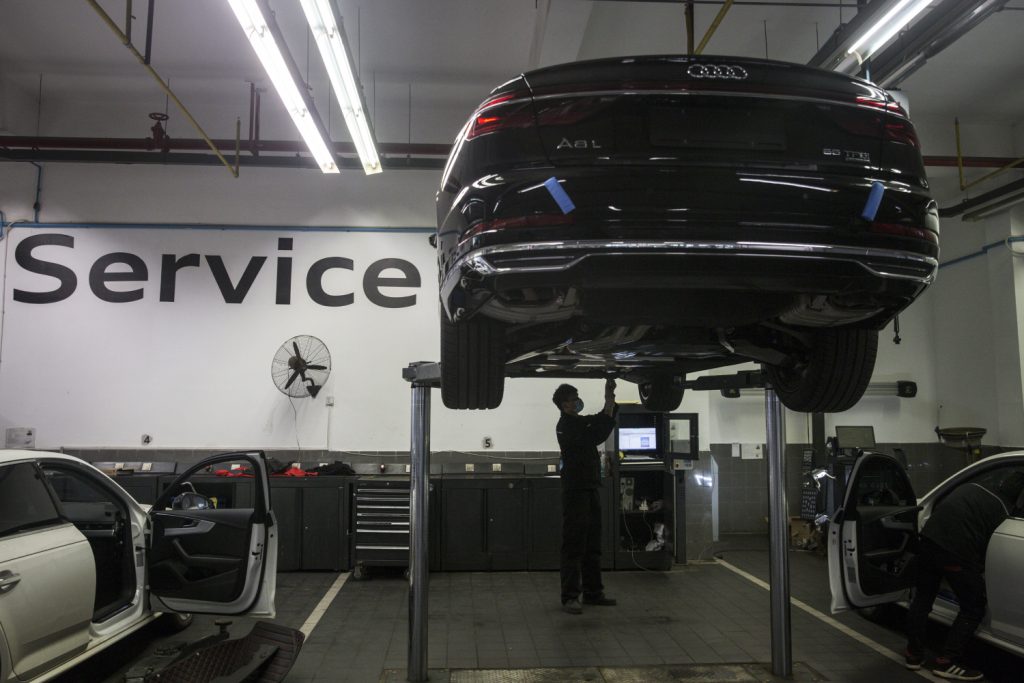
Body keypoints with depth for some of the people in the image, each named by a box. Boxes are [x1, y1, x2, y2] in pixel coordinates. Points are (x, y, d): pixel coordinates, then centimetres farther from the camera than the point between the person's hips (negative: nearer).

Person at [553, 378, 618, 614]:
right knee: (574, 544, -9)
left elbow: (603, 419, 21)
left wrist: (610, 398, 3)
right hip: (575, 491, -9)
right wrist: (609, 401, -20)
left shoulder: (581, 422, 16)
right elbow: (596, 437, -23)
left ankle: (592, 592, 19)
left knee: (592, 544, 12)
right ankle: (570, 597, -6)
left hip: (589, 489, 9)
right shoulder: (566, 425, -13)